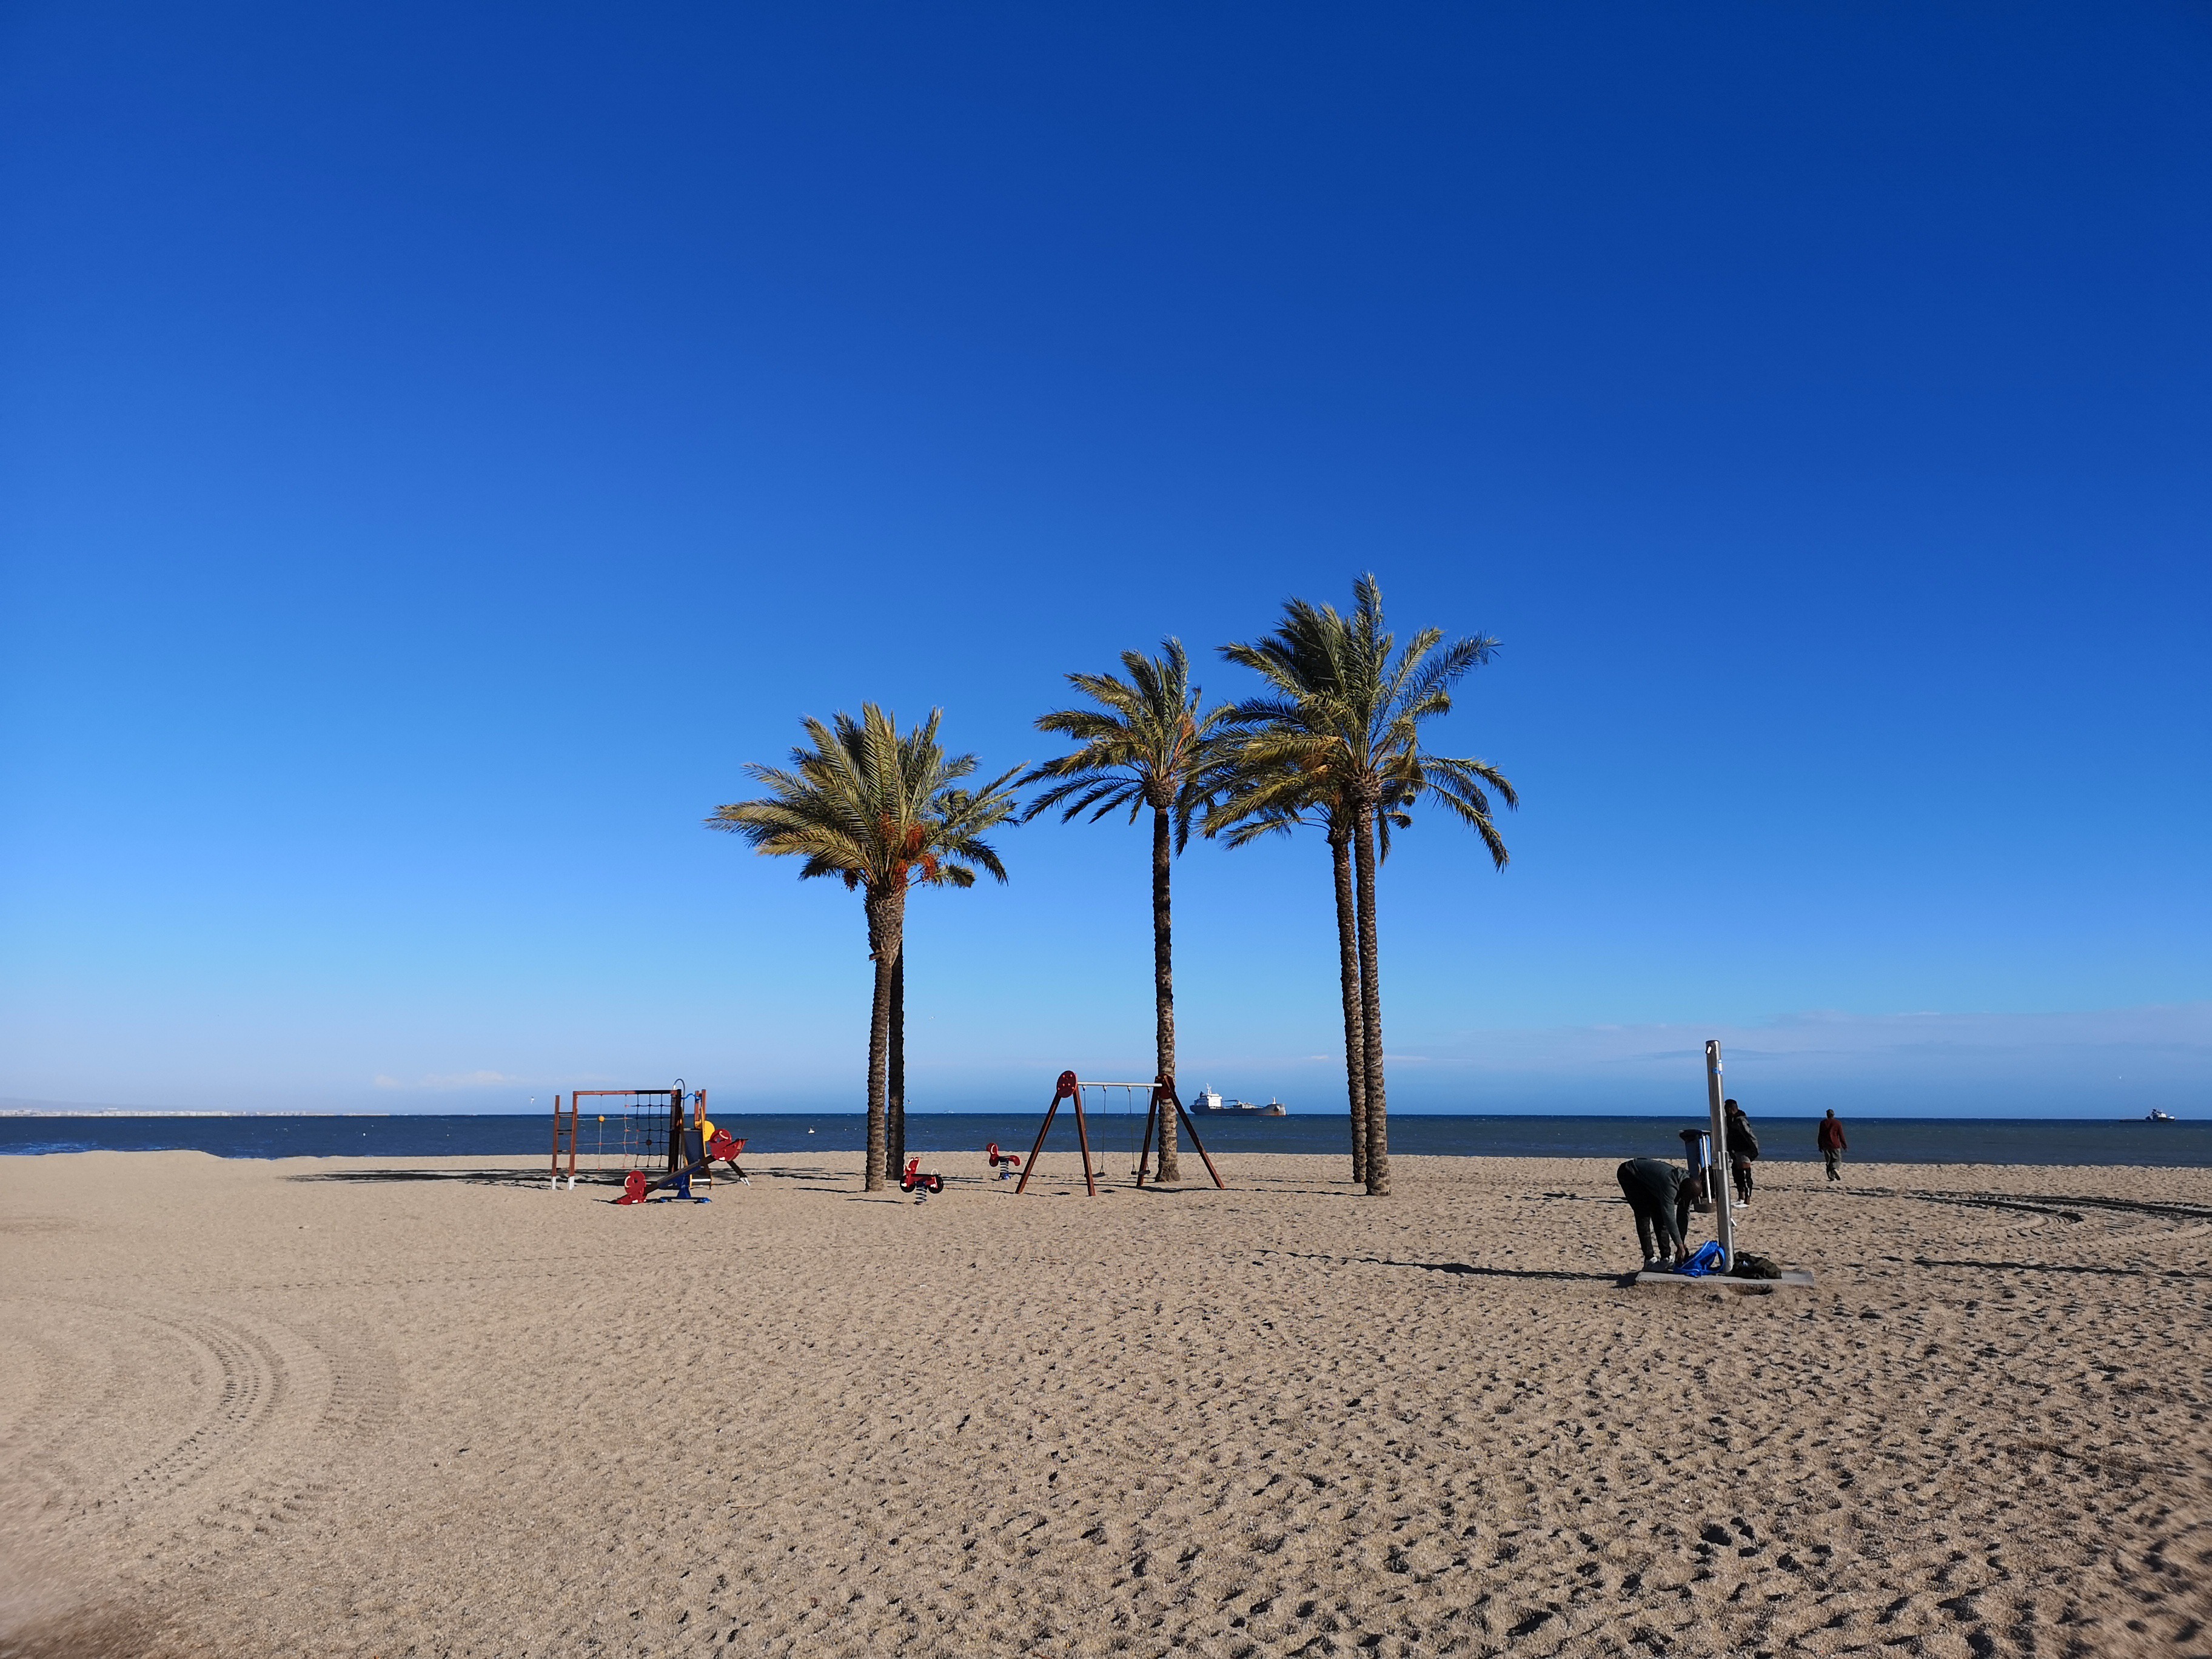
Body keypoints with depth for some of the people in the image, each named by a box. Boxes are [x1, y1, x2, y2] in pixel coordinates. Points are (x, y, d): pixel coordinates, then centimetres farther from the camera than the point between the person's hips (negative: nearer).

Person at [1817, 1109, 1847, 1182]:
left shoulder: (1823, 1123, 3)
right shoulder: (1838, 1123, -3)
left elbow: (1820, 1135, 6)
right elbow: (1841, 1136, -2)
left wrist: (1820, 1146, 13)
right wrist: (1844, 1145, 8)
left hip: (1826, 1146, 2)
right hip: (1835, 1145, -2)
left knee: (1829, 1161, 9)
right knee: (1837, 1160, 6)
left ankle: (1831, 1176, 1)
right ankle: (1835, 1169, -23)